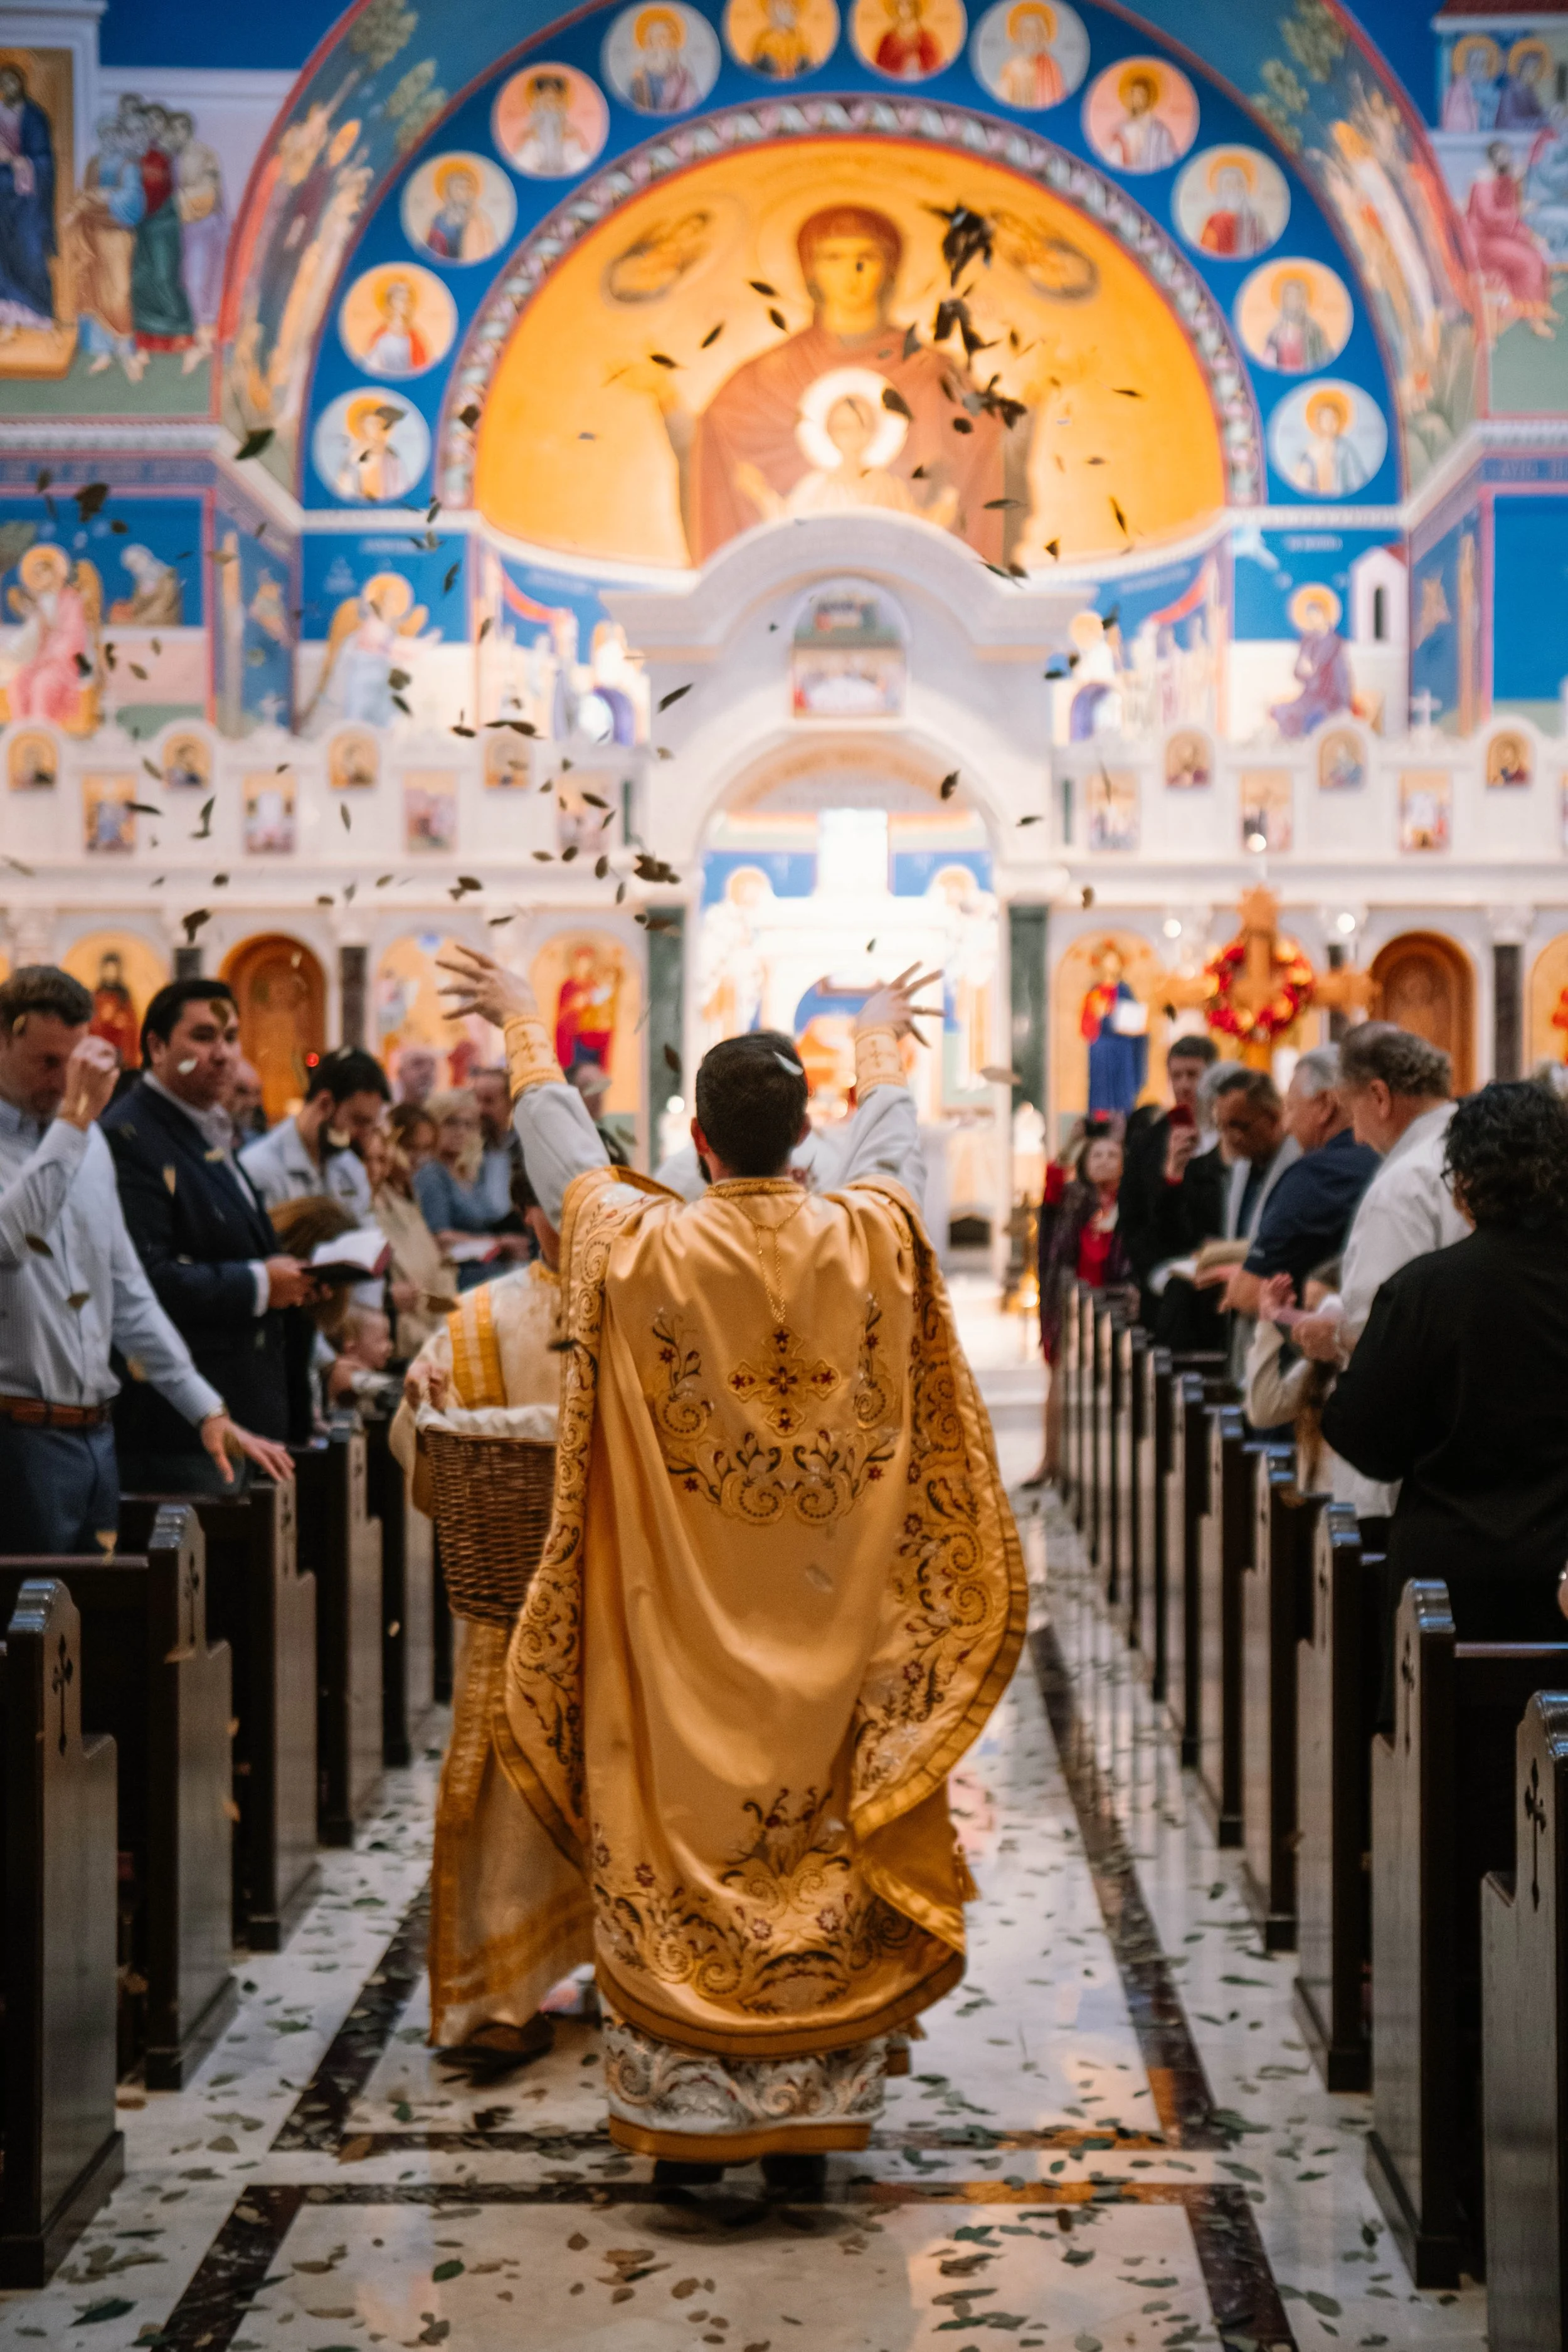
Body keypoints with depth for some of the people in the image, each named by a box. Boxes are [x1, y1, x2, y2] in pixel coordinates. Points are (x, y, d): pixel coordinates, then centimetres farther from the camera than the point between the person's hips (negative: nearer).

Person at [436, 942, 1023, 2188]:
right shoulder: (868, 1239, -7)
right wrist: (880, 1040, 39)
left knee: (677, 1830, 7)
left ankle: (685, 2114, 11)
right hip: (826, 1630, 2)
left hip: (679, 1630, -1)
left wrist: (525, 1026, 28)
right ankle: (811, 2117, 13)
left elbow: (562, 1149, 9)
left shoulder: (639, 1245, -11)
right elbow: (890, 1141, 17)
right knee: (825, 1841, 8)